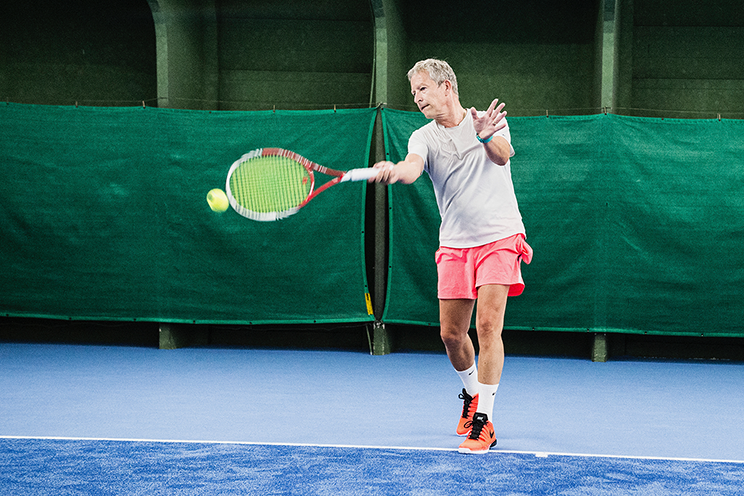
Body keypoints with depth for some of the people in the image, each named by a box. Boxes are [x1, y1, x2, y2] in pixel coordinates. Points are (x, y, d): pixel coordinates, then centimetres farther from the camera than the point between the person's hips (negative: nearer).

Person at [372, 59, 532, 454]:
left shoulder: (490, 121, 0)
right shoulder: (424, 138, 3)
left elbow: (503, 155, -21)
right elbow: (413, 167, -20)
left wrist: (487, 137, -44)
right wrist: (394, 171, -44)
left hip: (500, 239, -3)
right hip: (455, 246, 3)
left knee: (487, 325, -16)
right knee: (451, 334, 4)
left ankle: (483, 423, -12)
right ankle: (472, 394, 34)